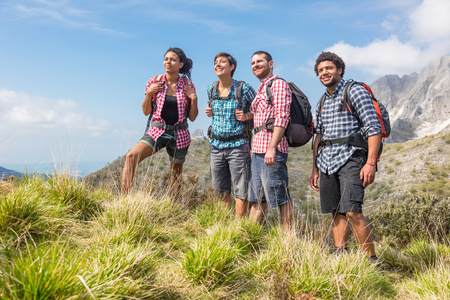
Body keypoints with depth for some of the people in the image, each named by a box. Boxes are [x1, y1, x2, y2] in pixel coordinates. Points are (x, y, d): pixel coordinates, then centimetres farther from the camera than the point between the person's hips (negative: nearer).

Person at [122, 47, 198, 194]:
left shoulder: (187, 86, 0)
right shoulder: (154, 82, 1)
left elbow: (192, 117, 5)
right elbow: (146, 112, 6)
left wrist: (194, 99, -10)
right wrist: (149, 93, -9)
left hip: (180, 134, 1)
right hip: (157, 131, 0)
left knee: (176, 175, 11)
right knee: (131, 156, -26)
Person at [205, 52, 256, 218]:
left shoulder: (244, 88, -8)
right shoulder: (211, 89, 7)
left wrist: (247, 116, -14)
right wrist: (210, 112, 4)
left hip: (238, 145, -5)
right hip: (216, 145, 5)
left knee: (240, 192, 0)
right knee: (220, 191, 13)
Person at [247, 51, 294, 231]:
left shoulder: (279, 84, -5)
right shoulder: (261, 90, 23)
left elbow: (282, 118, -16)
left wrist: (272, 148, -23)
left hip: (272, 150, -9)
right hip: (258, 150, 9)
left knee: (280, 197, -4)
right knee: (257, 197, 14)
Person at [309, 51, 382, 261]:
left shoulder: (355, 91, -2)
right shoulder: (322, 101, 19)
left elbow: (374, 129, -8)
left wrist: (370, 163, -17)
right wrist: (315, 169, 17)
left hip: (350, 158, -6)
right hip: (327, 161, 7)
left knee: (352, 211, -17)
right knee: (336, 213, 7)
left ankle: (372, 259, -4)